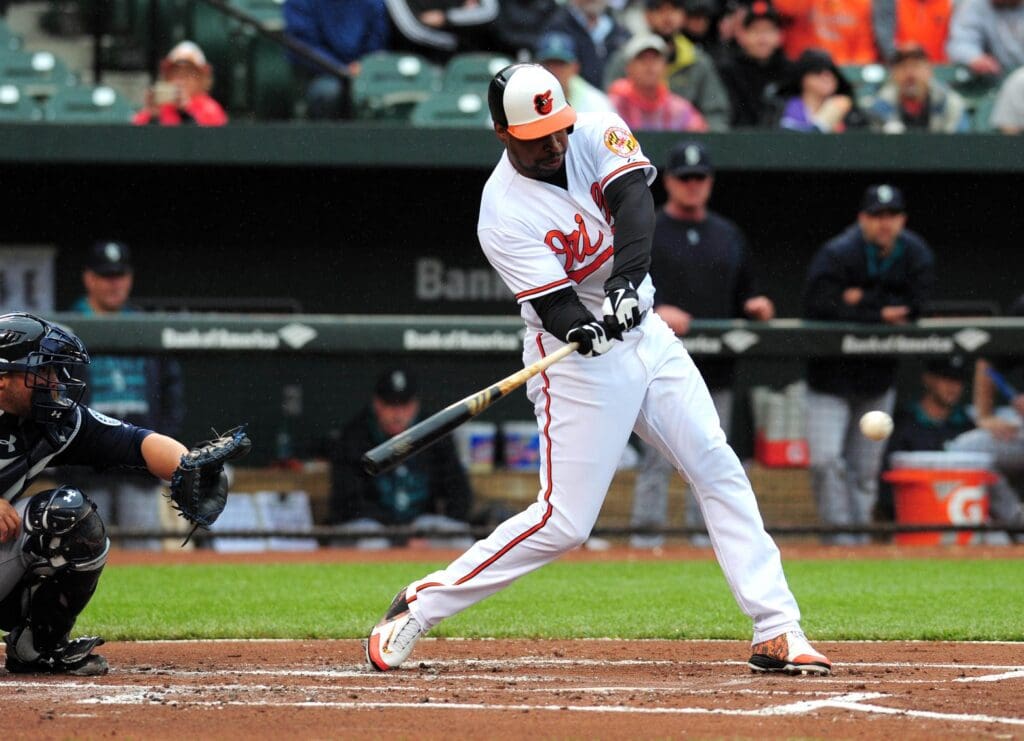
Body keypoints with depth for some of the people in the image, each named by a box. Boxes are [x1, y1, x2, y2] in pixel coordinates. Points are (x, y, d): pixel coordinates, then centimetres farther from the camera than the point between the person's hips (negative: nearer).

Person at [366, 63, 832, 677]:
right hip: (578, 358, -6)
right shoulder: (505, 215, -19)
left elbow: (634, 199, -23)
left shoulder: (597, 134, -6)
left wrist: (626, 281, -40)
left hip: (644, 333, 6)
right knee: (563, 524, -9)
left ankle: (778, 632, 0)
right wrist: (585, 329, -48)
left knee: (720, 471, -1)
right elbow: (555, 305, -24)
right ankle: (422, 604, 3)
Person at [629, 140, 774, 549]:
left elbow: (742, 293, 25)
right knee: (657, 455, -10)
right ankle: (647, 531, -8)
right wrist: (656, 311, -23)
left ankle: (706, 530, 9)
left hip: (716, 368, 5)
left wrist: (753, 305, 2)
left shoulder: (729, 235, 20)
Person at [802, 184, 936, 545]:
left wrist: (863, 301, -18)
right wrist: (880, 315, -21)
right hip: (831, 375, -4)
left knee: (866, 468, 7)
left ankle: (857, 535, 14)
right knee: (826, 460, -14)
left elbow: (915, 306, -11)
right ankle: (839, 533, -7)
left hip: (879, 377, 4)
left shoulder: (916, 255, -1)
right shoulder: (837, 254, -14)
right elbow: (820, 306, -24)